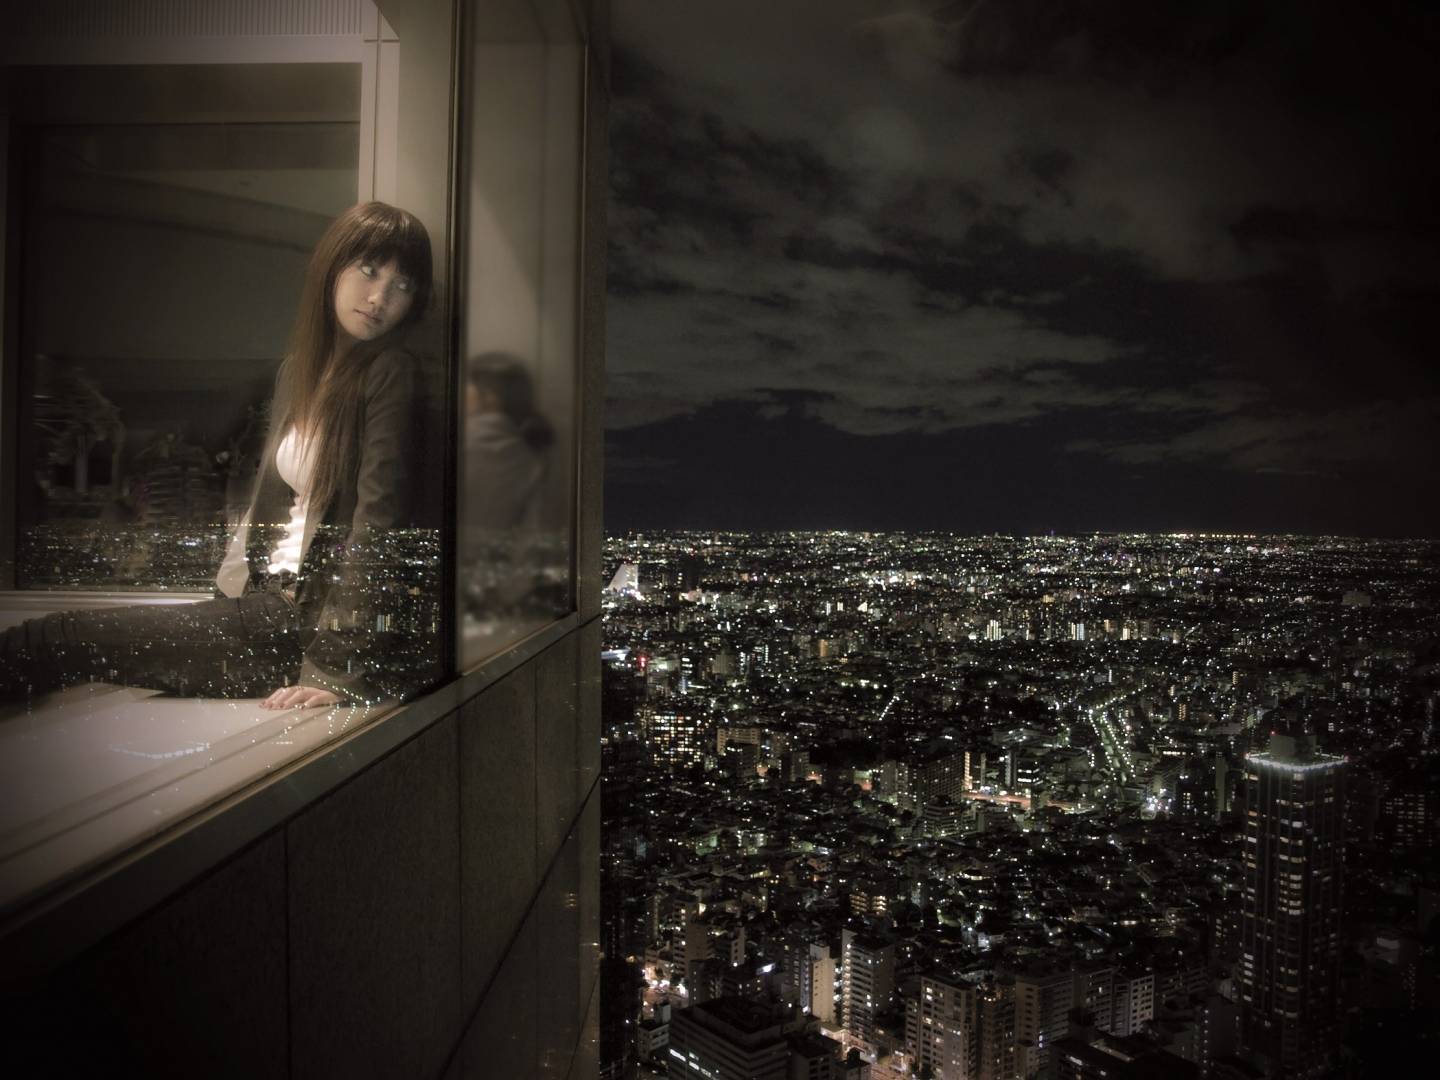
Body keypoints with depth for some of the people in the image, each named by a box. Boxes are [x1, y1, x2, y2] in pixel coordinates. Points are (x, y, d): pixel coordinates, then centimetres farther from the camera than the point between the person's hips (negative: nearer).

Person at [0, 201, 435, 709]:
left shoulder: (391, 375, -11)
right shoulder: (298, 367, 13)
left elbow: (378, 520, -19)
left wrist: (337, 670, -23)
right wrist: (225, 594, 10)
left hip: (323, 615, -7)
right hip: (273, 596, 7)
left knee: (60, 638, -8)